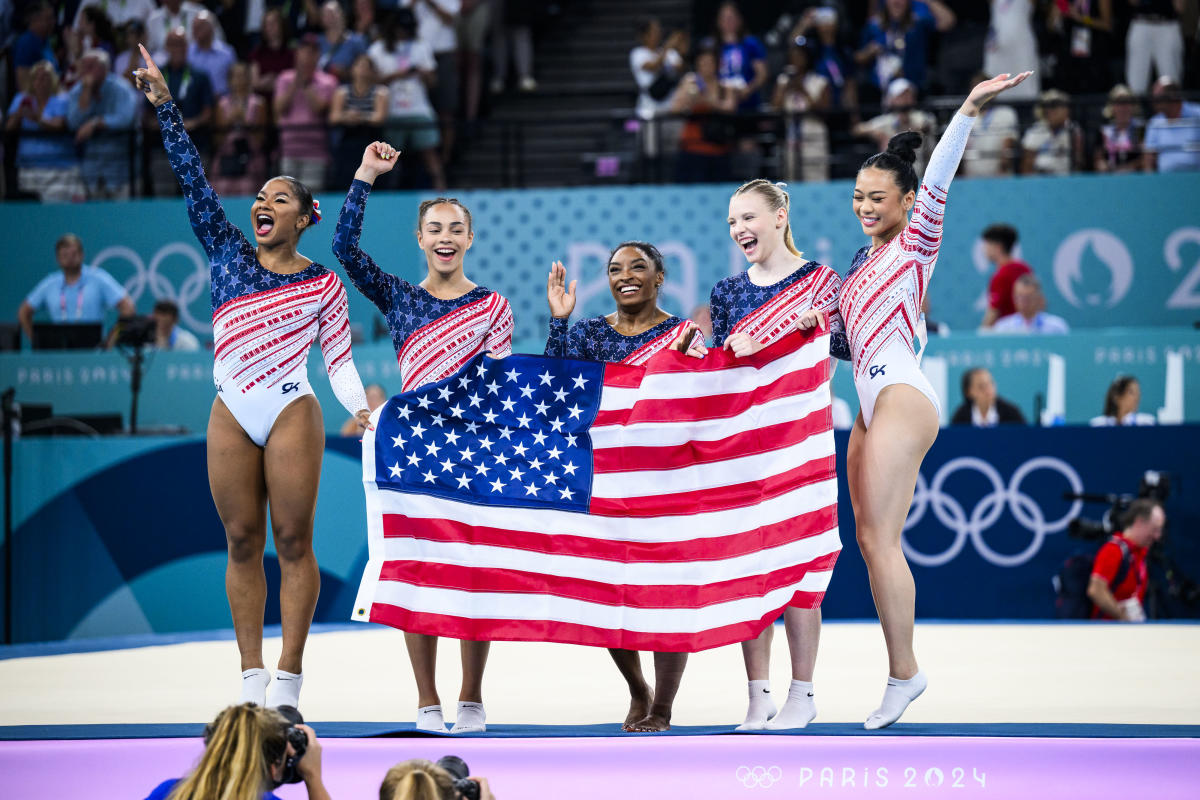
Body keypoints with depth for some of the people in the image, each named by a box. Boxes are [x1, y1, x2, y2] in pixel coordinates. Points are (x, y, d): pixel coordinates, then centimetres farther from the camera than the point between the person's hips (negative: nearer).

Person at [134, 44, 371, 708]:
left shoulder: (323, 284, 5)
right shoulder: (227, 255, 10)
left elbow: (340, 358, 3)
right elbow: (193, 182, 8)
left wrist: (358, 407, -15)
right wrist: (166, 109, 4)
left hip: (292, 413, -3)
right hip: (231, 415, 3)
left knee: (293, 541, -4)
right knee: (242, 543, 3)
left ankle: (288, 683, -2)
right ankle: (251, 680, 7)